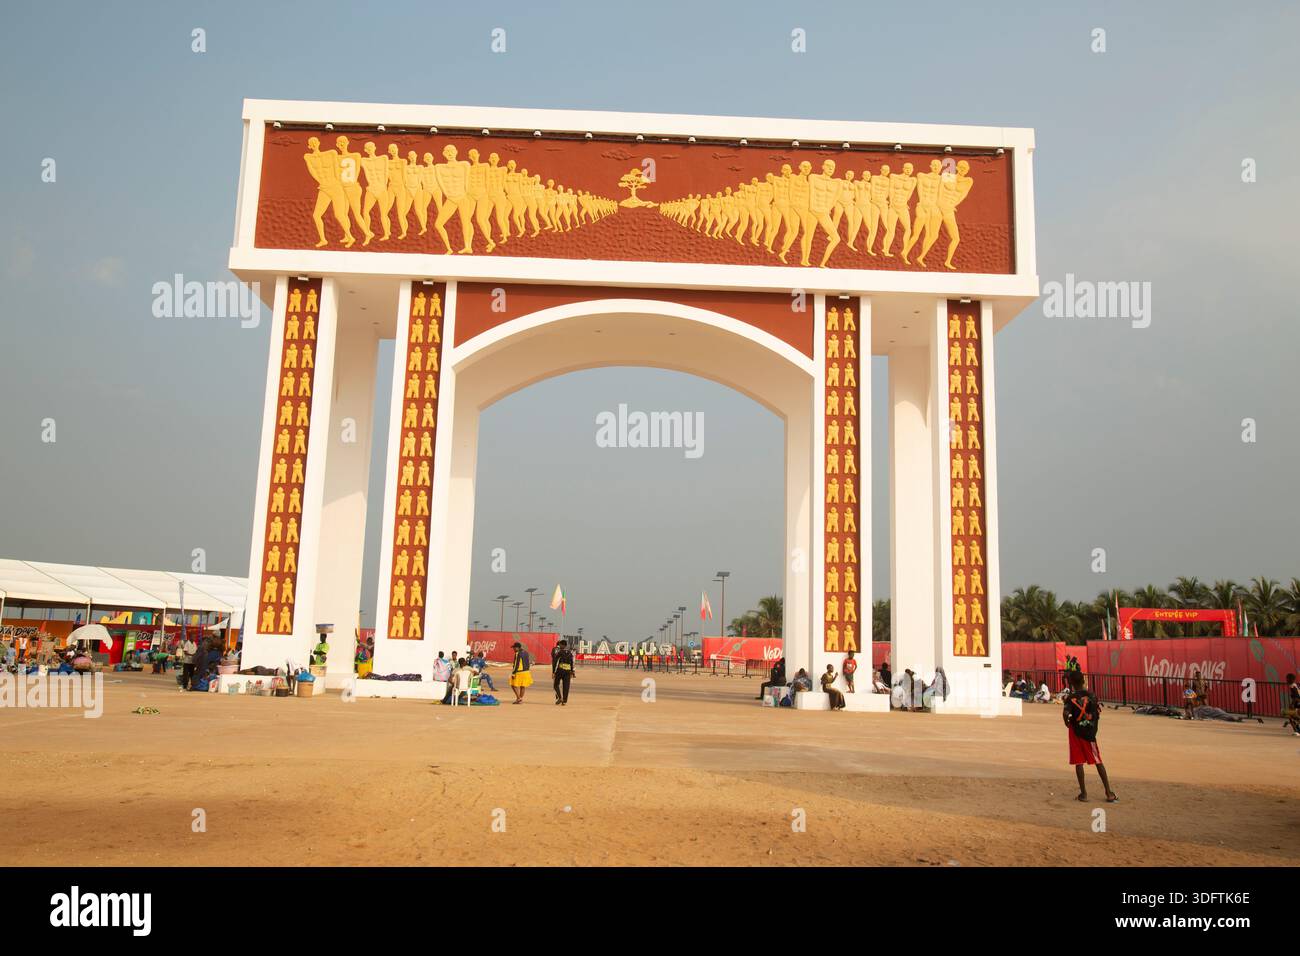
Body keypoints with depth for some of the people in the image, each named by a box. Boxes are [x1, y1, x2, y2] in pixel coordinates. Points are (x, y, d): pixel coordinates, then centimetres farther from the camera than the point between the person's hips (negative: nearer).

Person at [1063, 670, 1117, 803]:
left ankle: (1083, 793, 6)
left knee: (1079, 762, 5)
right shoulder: (1092, 695, -1)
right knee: (1098, 762, 10)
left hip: (1076, 732, -3)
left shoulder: (1071, 697, -11)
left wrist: (1067, 722, -6)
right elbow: (1098, 712, 4)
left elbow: (1065, 713, -24)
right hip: (1090, 732, 3)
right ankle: (1109, 793, 10)